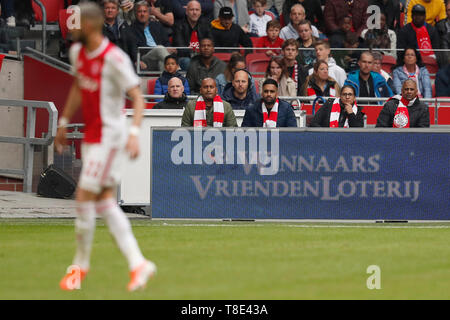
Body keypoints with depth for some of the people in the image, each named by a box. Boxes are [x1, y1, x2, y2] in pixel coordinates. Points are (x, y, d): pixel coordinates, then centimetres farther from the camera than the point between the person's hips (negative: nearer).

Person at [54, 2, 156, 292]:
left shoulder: (114, 58, -20)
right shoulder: (78, 52, 6)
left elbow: (138, 97, -20)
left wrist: (135, 132, -32)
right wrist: (64, 123, 26)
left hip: (109, 136, -9)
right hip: (91, 135, 9)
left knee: (85, 198, -7)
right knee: (105, 202, 5)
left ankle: (81, 265, 8)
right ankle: (138, 263, 6)